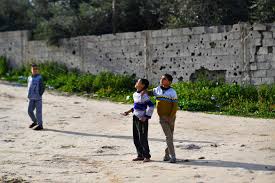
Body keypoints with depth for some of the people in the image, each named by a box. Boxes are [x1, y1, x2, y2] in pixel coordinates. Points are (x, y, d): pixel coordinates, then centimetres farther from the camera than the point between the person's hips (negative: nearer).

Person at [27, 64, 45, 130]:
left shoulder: (39, 78, -8)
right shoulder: (29, 78, 8)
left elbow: (42, 88, -8)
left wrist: (39, 95, -11)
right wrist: (29, 95, 11)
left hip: (38, 98, -6)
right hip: (31, 98, 6)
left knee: (38, 111, -2)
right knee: (30, 111, 6)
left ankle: (40, 125, 6)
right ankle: (35, 122, 27)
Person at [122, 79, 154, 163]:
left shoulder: (143, 95, -16)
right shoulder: (135, 94, 10)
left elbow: (151, 106, -19)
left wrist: (146, 117, -20)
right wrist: (128, 112, 18)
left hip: (142, 119, -9)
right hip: (135, 118, 9)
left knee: (142, 138, -5)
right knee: (136, 138, 12)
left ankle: (147, 156, 5)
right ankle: (140, 155, 21)